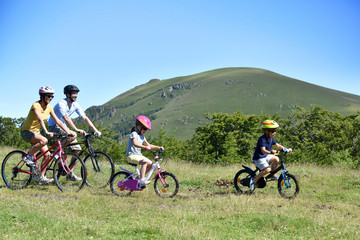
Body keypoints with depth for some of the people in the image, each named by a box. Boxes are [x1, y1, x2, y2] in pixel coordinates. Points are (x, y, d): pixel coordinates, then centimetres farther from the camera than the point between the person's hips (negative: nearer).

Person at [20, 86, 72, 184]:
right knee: (44, 140, -35)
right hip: (26, 131, -7)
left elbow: (58, 121, 2)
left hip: (36, 132, 7)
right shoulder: (36, 106, -21)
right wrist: (47, 132, -49)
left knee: (47, 154, -6)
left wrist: (68, 132, -7)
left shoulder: (49, 108, 2)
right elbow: (40, 120, -36)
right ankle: (28, 157, -17)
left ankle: (42, 177, 5)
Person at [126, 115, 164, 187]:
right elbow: (135, 144, -30)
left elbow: (148, 145, 21)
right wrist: (145, 147, -43)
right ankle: (142, 180, -37)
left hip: (139, 155, 9)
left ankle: (140, 177, 10)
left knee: (150, 164, -4)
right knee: (144, 162, -31)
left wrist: (158, 147, 8)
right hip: (132, 155, -9)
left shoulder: (142, 137, 16)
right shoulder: (134, 134, -12)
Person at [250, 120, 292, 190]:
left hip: (266, 156, 9)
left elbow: (277, 146, 8)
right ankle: (254, 180, -13)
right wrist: (270, 152, -53)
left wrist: (286, 149, -7)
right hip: (259, 158, -9)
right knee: (267, 169, -26)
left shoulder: (271, 139, 4)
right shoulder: (262, 139, -23)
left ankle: (272, 175, 7)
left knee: (276, 159, -10)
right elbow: (263, 150, -35)